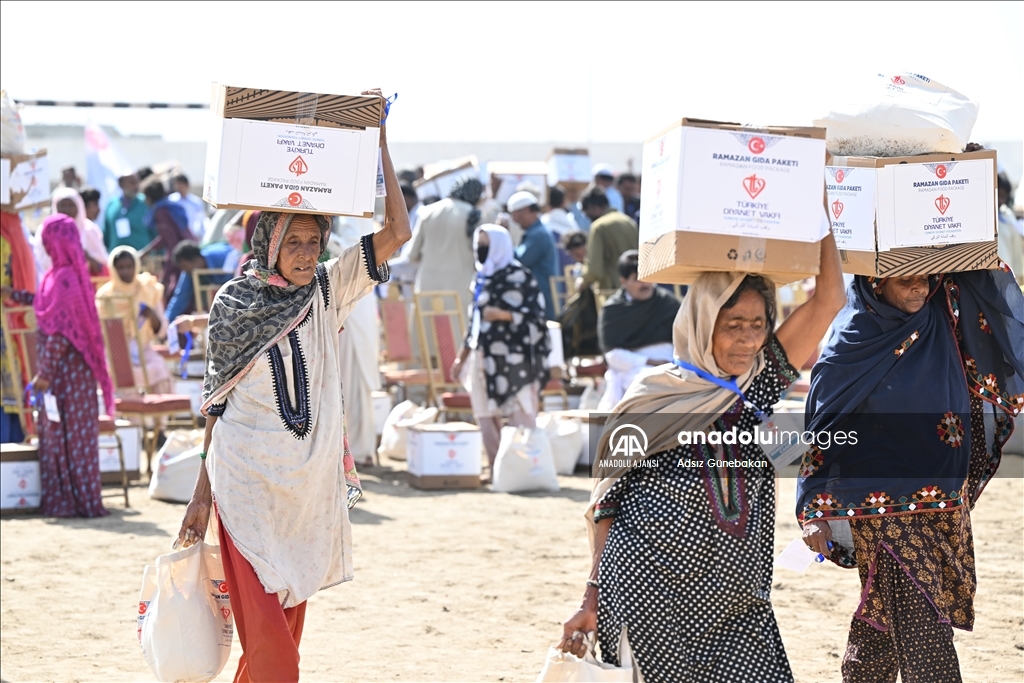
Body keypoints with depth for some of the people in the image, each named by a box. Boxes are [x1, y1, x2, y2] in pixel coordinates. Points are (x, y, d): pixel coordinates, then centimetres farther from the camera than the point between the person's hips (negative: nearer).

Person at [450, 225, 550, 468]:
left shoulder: (519, 275, -5)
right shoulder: (482, 278, 16)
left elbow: (535, 314, -10)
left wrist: (503, 314, -23)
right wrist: (462, 357, 22)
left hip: (512, 356, -7)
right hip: (484, 357, 7)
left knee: (520, 416, -6)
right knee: (486, 416, 6)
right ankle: (496, 470, 11)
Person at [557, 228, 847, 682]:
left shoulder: (761, 385, 5)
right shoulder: (651, 399, -1)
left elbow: (828, 300, -1)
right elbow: (609, 505, 3)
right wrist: (592, 601, 1)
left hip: (737, 609, 3)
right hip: (649, 598, -3)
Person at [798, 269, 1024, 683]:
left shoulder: (942, 313, 2)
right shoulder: (852, 343, -9)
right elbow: (821, 429, -4)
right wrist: (813, 511, -4)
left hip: (944, 502, 5)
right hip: (885, 505, -5)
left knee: (880, 625, 15)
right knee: (922, 629, -10)